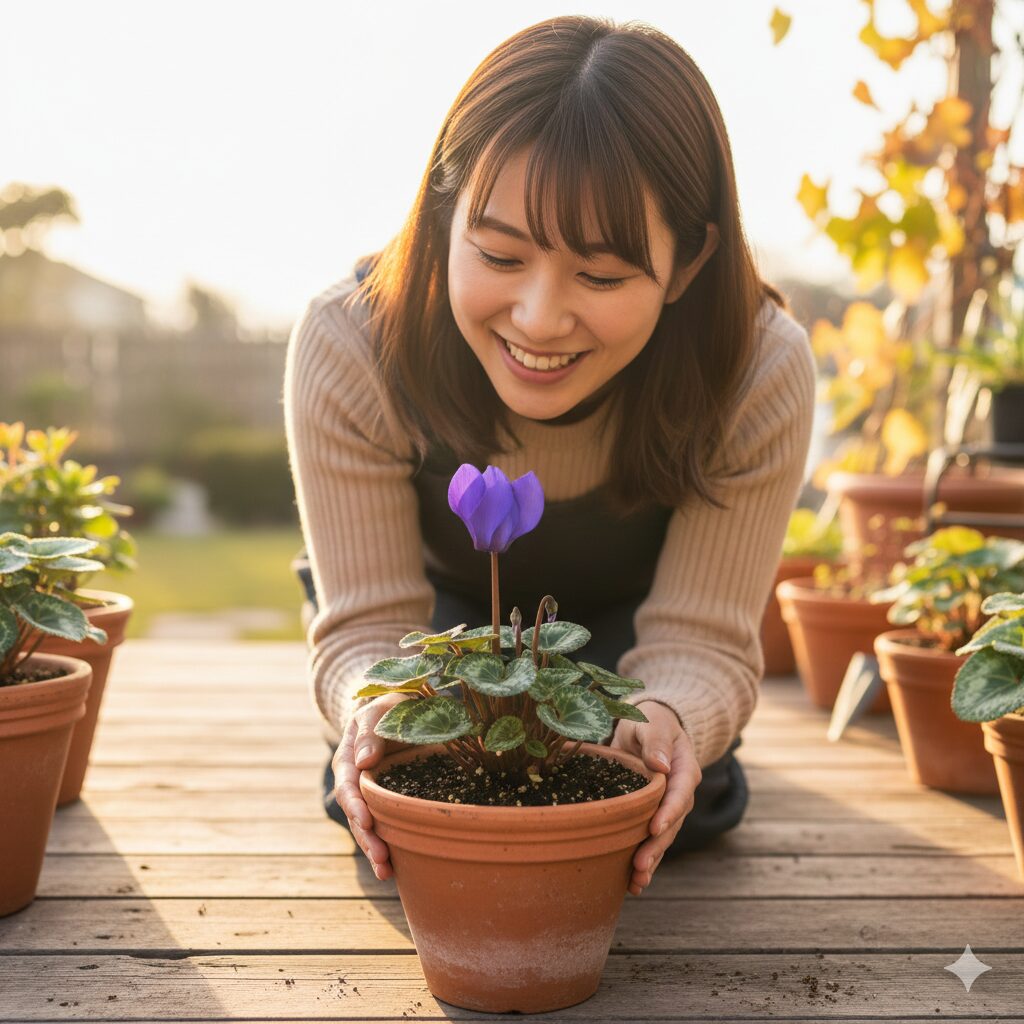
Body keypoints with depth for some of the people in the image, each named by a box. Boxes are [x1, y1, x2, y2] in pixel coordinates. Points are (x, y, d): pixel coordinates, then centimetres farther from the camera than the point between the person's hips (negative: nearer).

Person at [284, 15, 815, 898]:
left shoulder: (762, 375, -35)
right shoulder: (348, 350, -35)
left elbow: (702, 639, -32)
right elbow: (368, 624, -31)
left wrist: (666, 717, -57)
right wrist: (381, 707, -56)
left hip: (627, 612, 0)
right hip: (443, 598, 0)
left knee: (681, 802, -19)